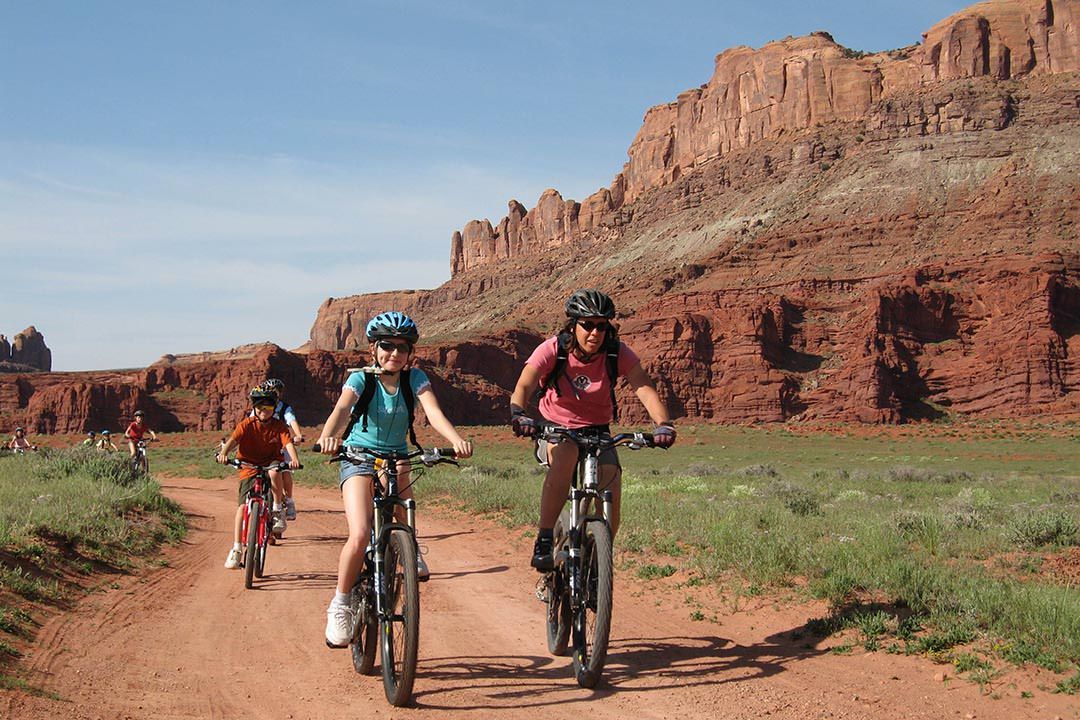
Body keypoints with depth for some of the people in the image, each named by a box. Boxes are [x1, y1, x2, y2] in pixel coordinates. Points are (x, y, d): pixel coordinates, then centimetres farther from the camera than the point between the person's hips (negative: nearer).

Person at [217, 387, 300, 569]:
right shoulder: (247, 424, -5)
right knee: (242, 506, -12)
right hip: (249, 467, 0)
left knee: (274, 471, -37)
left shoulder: (279, 426, -4)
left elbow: (288, 443, -19)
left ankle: (277, 510, -16)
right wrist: (223, 453, -41)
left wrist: (294, 459, -40)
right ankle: (236, 549, -9)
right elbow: (233, 439, -20)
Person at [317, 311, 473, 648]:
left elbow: (433, 412, -24)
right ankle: (340, 605, -2)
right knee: (360, 534, -21)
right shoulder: (361, 379, -14)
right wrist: (327, 436, -56)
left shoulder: (415, 378, -8)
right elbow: (341, 409, -33)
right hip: (358, 459, -3)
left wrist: (457, 440, -45)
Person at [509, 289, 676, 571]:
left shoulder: (618, 353, -17)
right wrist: (518, 415, -55)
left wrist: (664, 423, -47)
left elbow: (644, 388, -28)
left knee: (611, 498, -16)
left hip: (598, 432, 2)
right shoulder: (551, 350, -20)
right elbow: (523, 387, -33)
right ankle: (544, 542, -29)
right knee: (565, 455, -37)